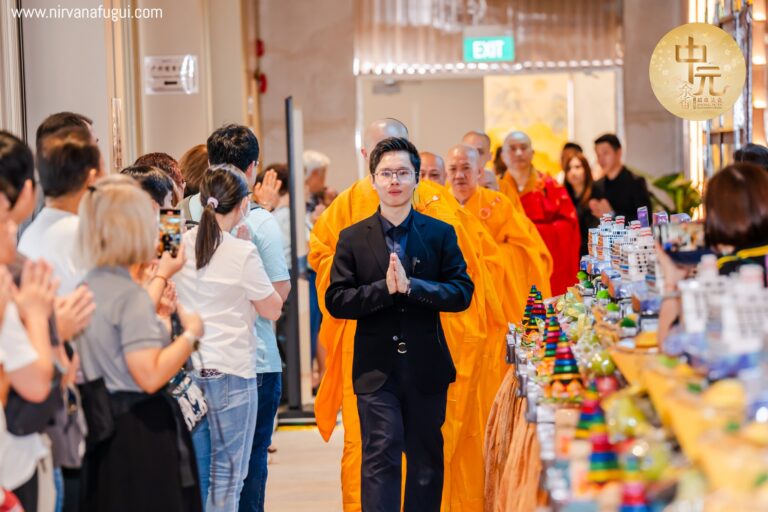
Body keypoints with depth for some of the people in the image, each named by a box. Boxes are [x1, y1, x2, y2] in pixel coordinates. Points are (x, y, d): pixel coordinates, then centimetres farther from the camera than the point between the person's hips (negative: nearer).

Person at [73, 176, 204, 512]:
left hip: (104, 430, 9)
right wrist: (192, 332, -13)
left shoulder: (86, 288, 8)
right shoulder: (130, 294, -19)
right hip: (142, 432, -9)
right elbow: (150, 375, -25)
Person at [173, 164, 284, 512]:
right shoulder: (242, 253, -13)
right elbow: (272, 310, -2)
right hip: (232, 371, -5)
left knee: (195, 472, 13)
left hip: (187, 367, 5)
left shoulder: (181, 245, 2)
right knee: (228, 476, 4)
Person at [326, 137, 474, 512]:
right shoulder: (353, 238, 3)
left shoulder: (441, 234, 4)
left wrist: (410, 286, -18)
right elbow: (336, 301, -3)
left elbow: (462, 292, -4)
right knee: (380, 459, -6)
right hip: (376, 369, -1)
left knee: (426, 460, 11)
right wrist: (385, 288, -18)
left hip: (427, 368, 1)